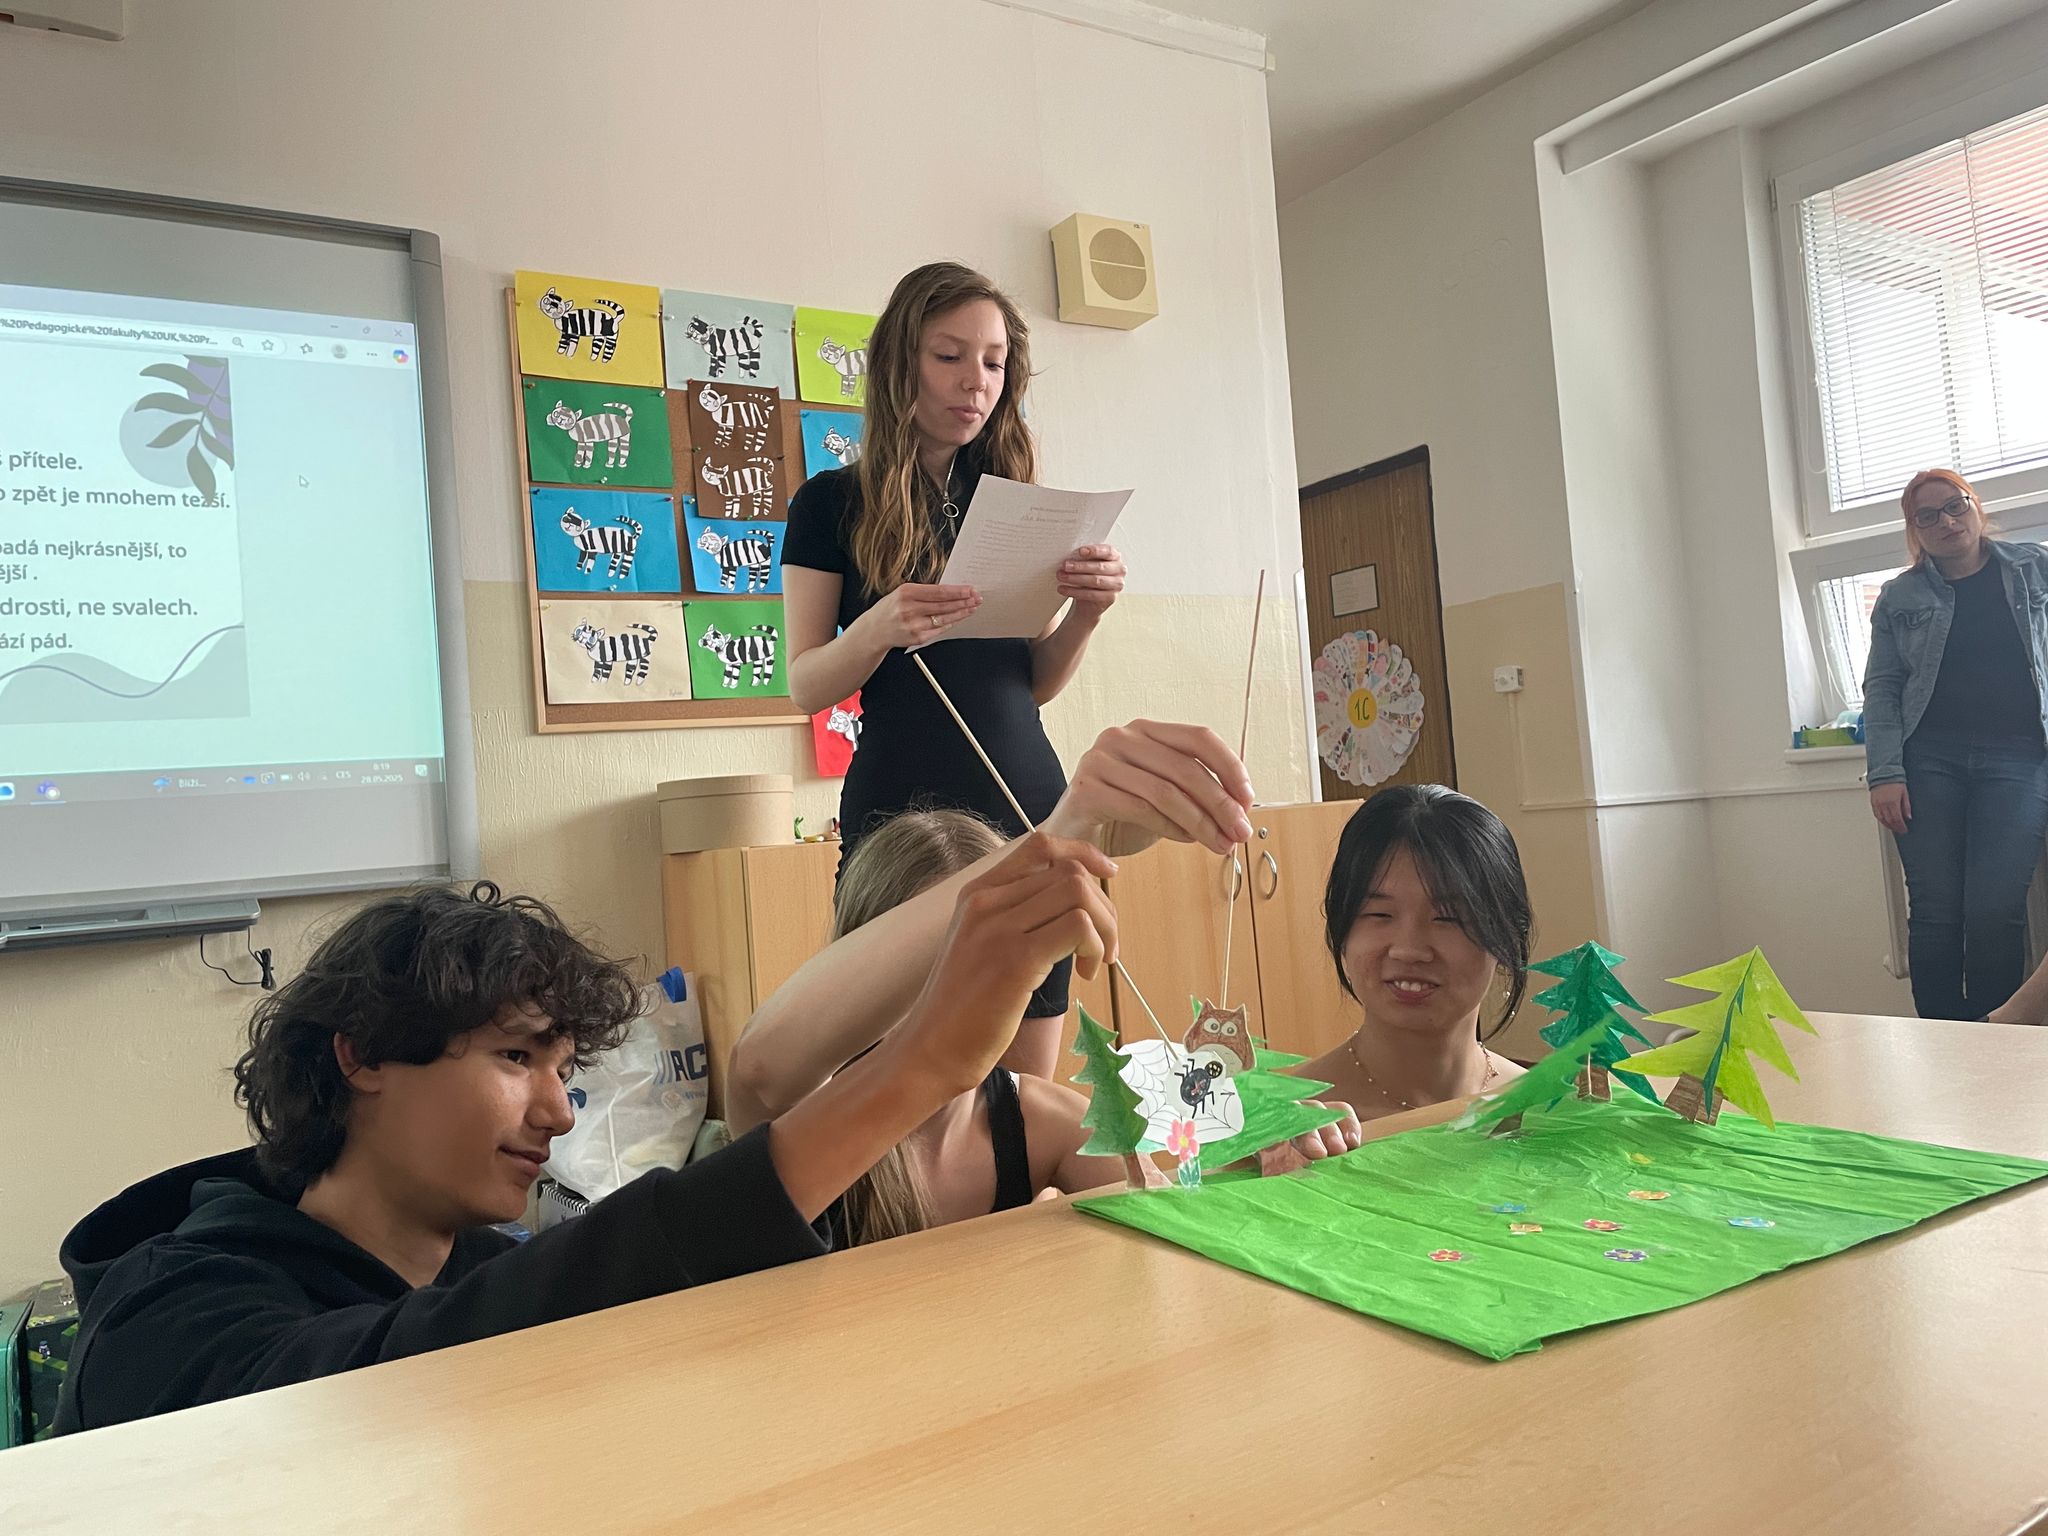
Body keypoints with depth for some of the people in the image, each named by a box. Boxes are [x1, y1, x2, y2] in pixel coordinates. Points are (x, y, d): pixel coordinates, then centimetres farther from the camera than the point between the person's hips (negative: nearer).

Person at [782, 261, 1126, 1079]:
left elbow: (1038, 681, 13)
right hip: (899, 807, -3)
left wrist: (1085, 612, -7)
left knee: (1029, 1088, 6)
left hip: (1030, 802, 4)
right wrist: (878, 628, -23)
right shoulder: (835, 502, 1)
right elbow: (805, 686, -3)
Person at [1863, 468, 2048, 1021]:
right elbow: (1881, 689, 7)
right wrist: (1885, 773, -5)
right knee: (1934, 912, -6)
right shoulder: (1899, 597, 12)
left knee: (1994, 912, -12)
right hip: (1928, 761, 1)